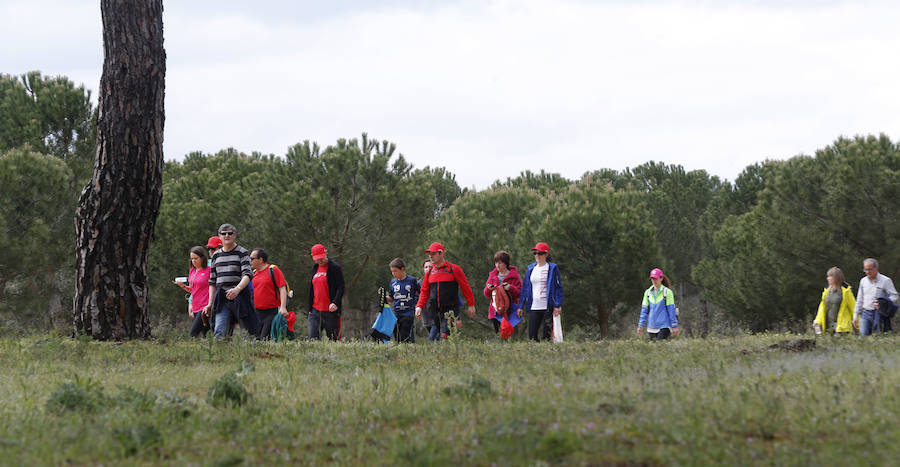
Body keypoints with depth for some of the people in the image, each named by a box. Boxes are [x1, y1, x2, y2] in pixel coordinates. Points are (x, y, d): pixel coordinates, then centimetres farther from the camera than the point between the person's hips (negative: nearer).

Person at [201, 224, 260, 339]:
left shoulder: (242, 253, -1)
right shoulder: (216, 256, 14)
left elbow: (247, 274, -15)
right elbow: (212, 281, 19)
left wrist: (237, 289, -33)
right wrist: (210, 303, 12)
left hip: (240, 296, -3)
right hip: (222, 299, 3)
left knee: (251, 331, 1)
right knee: (219, 332, -14)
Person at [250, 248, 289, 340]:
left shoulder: (273, 270, -5)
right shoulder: (254, 273, 14)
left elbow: (282, 289, -11)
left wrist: (283, 307, -22)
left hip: (272, 312, -7)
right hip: (258, 313, 7)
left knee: (265, 339, -15)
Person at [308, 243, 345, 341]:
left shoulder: (335, 268, -2)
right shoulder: (313, 270, 17)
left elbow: (341, 287, -9)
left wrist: (335, 303, -23)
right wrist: (310, 308, 19)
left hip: (330, 311, -6)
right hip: (315, 311, 6)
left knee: (333, 340, -4)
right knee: (313, 339, -3)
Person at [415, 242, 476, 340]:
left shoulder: (454, 269, -3)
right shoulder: (430, 272, 11)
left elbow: (466, 287, 2)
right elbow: (424, 291, 14)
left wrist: (471, 305, 2)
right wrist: (419, 306, 0)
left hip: (451, 309, -5)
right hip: (436, 311, 5)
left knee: (444, 335, -18)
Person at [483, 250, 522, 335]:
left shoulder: (514, 276, 0)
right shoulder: (493, 275, 12)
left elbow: (520, 292, -1)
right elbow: (486, 295, 16)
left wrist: (510, 288, -19)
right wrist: (488, 289, -7)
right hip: (495, 312, 4)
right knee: (497, 334, 3)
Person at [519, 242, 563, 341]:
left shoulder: (552, 268, 0)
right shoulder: (531, 269, 13)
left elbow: (558, 287, -3)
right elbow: (525, 288, 16)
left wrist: (558, 306, -11)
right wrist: (521, 306, 11)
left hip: (548, 307, -4)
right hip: (534, 307, 4)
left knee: (547, 335, -5)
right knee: (532, 336, -1)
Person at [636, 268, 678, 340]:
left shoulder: (667, 292, -4)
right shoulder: (648, 292, 9)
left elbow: (671, 310, -4)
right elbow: (644, 310, 12)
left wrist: (674, 326, -6)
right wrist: (640, 325, 7)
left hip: (664, 326, -5)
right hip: (652, 327, 5)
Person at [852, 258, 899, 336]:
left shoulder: (885, 280, -2)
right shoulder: (863, 281, 14)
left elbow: (894, 296, -4)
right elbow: (859, 300, 20)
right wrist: (855, 316, 15)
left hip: (879, 314, -4)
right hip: (865, 314, 4)